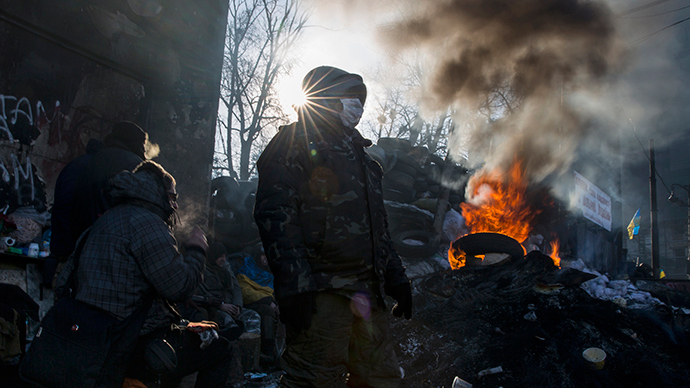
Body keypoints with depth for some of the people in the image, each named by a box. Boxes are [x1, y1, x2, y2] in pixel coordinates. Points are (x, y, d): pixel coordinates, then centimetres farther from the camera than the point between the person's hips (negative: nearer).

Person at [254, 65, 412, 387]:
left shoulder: (358, 155, 28)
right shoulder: (294, 143, 2)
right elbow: (275, 215, -10)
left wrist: (396, 278, 19)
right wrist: (293, 284, -20)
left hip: (368, 292, 8)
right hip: (321, 290, -8)